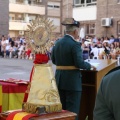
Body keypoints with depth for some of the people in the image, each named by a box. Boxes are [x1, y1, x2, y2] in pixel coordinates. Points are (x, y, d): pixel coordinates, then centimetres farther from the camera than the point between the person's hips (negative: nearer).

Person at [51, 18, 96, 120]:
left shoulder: (57, 42, 6)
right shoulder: (75, 44, -16)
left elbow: (53, 60, 12)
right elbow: (79, 63, -20)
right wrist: (90, 66, -3)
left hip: (59, 79, 7)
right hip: (72, 80, -7)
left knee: (61, 108, 18)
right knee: (72, 109, 0)